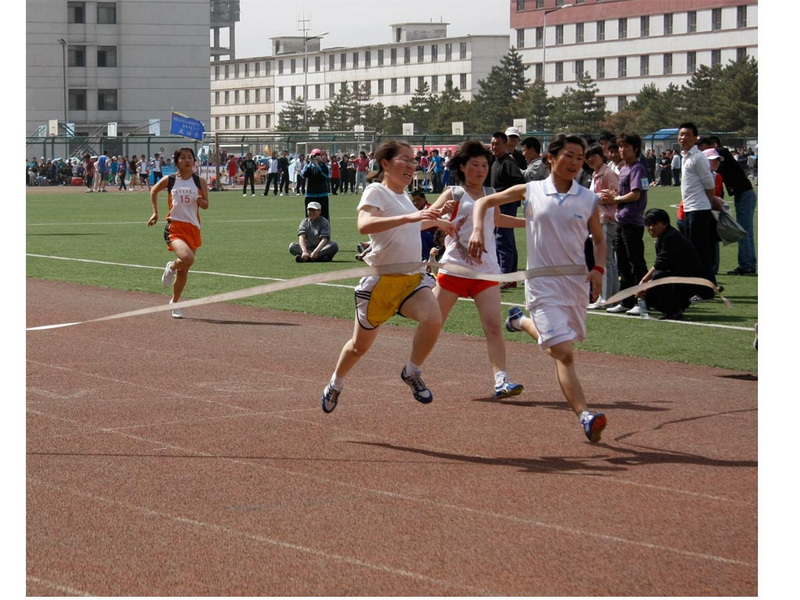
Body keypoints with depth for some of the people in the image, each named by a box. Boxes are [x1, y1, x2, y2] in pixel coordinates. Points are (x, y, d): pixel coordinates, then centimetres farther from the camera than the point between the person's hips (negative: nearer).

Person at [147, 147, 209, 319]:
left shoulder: (199, 182, 5)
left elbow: (206, 205, 8)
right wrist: (155, 212, 17)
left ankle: (174, 303, 27)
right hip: (174, 227, -3)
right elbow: (154, 191, 20)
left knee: (184, 271, 9)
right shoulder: (169, 180, 2)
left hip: (193, 228, 3)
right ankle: (172, 267, 7)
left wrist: (200, 200, -14)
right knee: (187, 258, -28)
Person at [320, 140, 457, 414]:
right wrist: (409, 217, -42)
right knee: (360, 346, 9)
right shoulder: (376, 191, -11)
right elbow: (364, 225, -34)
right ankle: (335, 384, 39)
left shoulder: (403, 196, 12)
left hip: (413, 278, 5)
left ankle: (412, 373, -3)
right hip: (380, 280, -5)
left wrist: (436, 221, 41)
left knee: (433, 319, -26)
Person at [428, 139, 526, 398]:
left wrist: (530, 222, 34)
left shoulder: (491, 194, 13)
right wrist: (440, 212, -31)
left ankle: (501, 380, -16)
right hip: (454, 267, -3)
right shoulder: (454, 194, -2)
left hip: (486, 269, 3)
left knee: (493, 325, -11)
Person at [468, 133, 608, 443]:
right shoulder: (531, 191, -1)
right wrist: (477, 230, -7)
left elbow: (599, 240, 16)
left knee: (559, 343, 18)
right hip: (542, 285, -4)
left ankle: (522, 321, 46)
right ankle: (584, 416, -18)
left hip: (577, 282, 4)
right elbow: (484, 202, 11)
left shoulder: (589, 199, 3)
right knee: (564, 353, -15)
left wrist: (598, 269, -3)